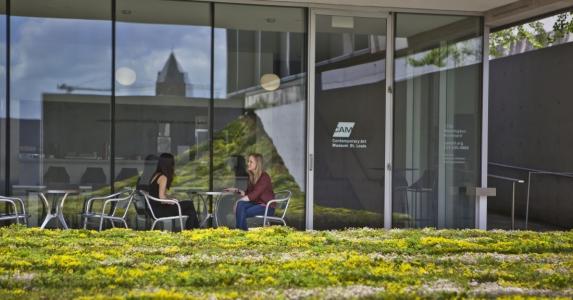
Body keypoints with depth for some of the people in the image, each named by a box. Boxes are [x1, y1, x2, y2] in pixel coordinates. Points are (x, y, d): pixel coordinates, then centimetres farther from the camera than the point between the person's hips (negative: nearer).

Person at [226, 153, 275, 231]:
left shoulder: (264, 177, -16)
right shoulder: (251, 176, 9)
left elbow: (254, 195, -23)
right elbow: (247, 193, 13)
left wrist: (238, 201, -25)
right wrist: (237, 190, -2)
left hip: (267, 207, -7)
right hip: (256, 204, 7)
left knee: (242, 213, -25)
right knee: (240, 205, -23)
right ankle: (239, 230, -25)